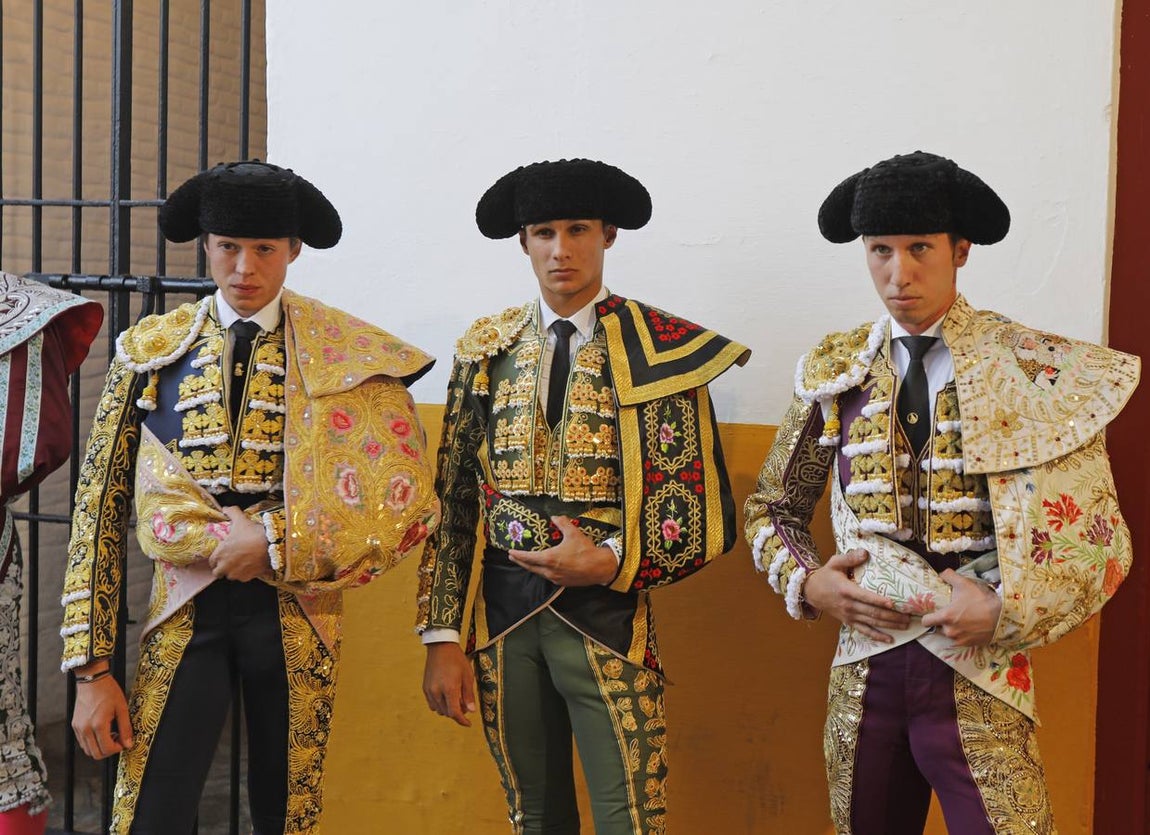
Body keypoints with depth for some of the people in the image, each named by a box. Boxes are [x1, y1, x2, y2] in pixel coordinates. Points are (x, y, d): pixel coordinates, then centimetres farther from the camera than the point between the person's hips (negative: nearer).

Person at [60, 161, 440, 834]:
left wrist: (276, 544, -16)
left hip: (296, 616, 0)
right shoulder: (150, 349, 1)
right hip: (185, 609, 0)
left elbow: (408, 501, -8)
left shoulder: (350, 356, -3)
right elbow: (101, 507, 2)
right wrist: (90, 668, -3)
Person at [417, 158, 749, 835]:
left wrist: (611, 561, -16)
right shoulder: (486, 351, 6)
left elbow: (708, 521, -3)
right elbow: (454, 502, 5)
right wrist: (442, 638, 0)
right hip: (502, 616, 3)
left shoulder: (662, 352, -3)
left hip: (606, 615, -3)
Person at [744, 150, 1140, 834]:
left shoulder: (1038, 373, -6)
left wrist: (1008, 612, -15)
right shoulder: (836, 373, 3)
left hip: (980, 681, -3)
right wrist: (808, 583, -5)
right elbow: (774, 508, 13)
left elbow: (1101, 542, -3)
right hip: (865, 673, 3)